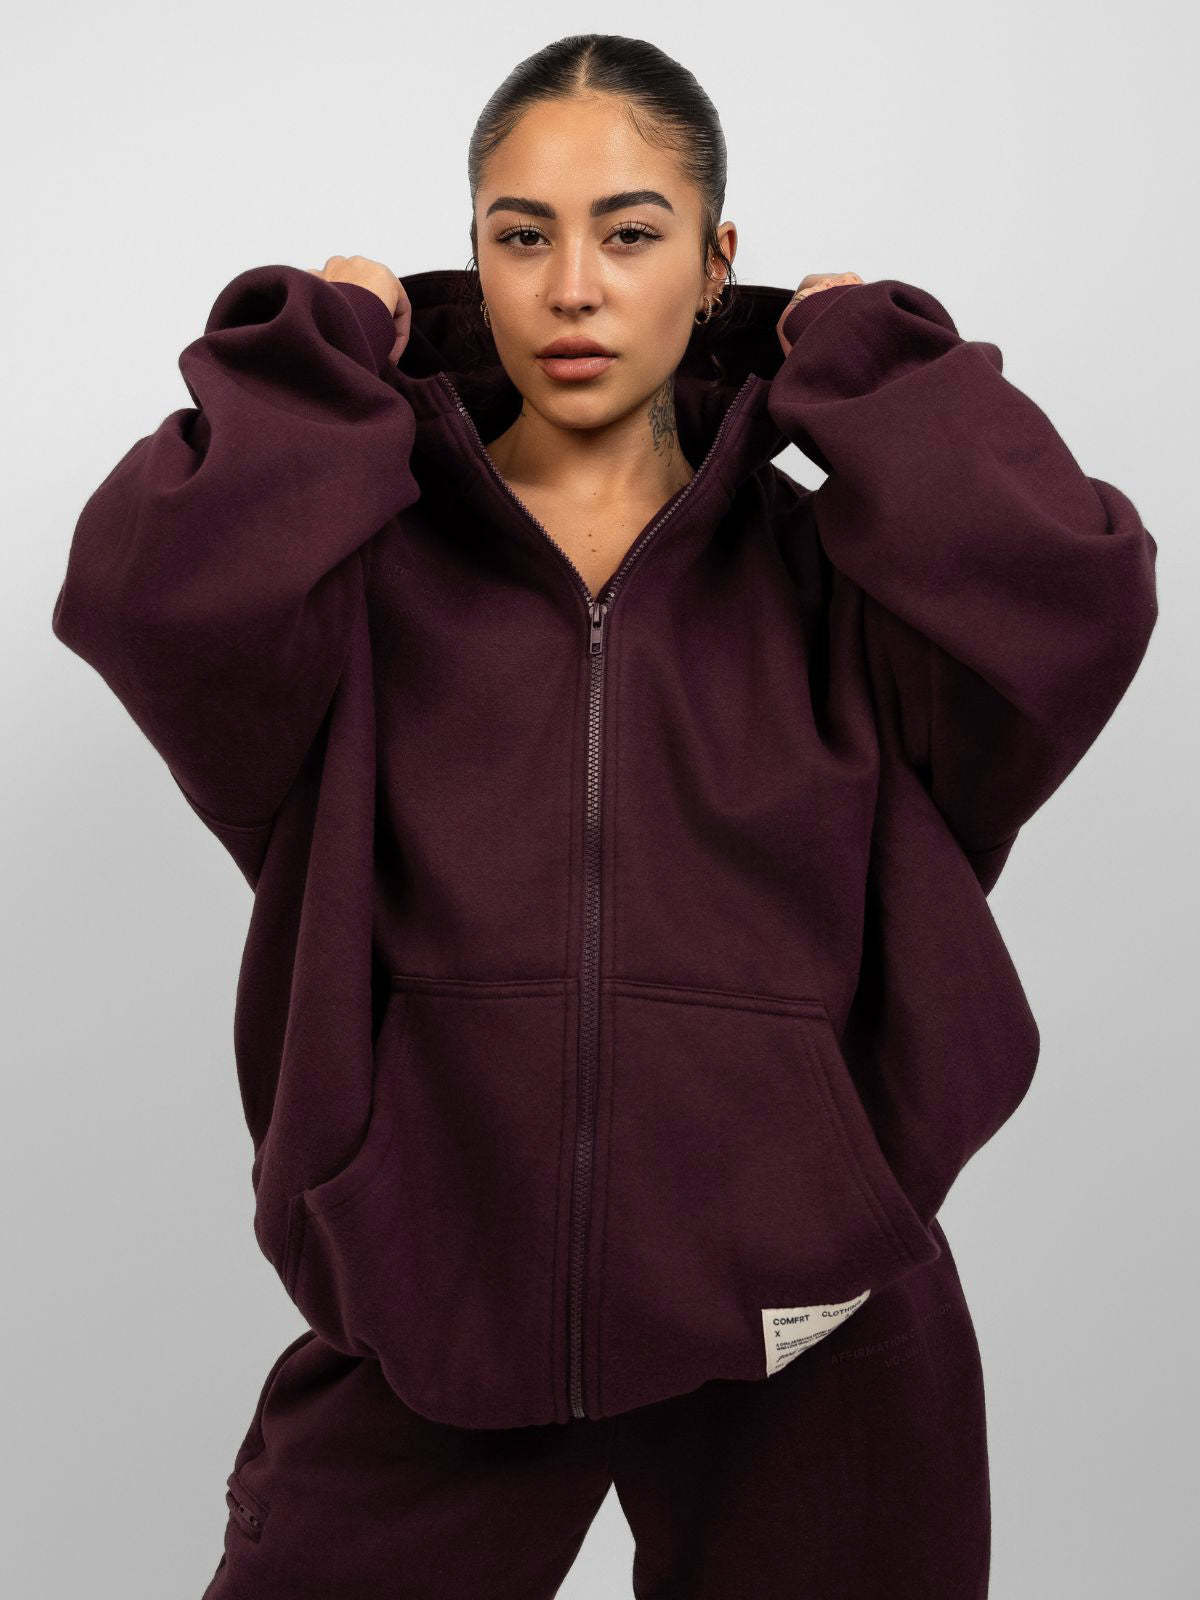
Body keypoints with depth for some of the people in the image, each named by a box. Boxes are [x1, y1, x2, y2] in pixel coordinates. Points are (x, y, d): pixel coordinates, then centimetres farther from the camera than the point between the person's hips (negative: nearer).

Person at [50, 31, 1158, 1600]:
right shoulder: (372, 548, 2)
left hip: (795, 1303, 1)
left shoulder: (818, 566, 4)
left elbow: (1076, 603, -15)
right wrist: (320, 349, -6)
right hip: (436, 1286, 0)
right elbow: (146, 596, -18)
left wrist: (866, 362, -3)